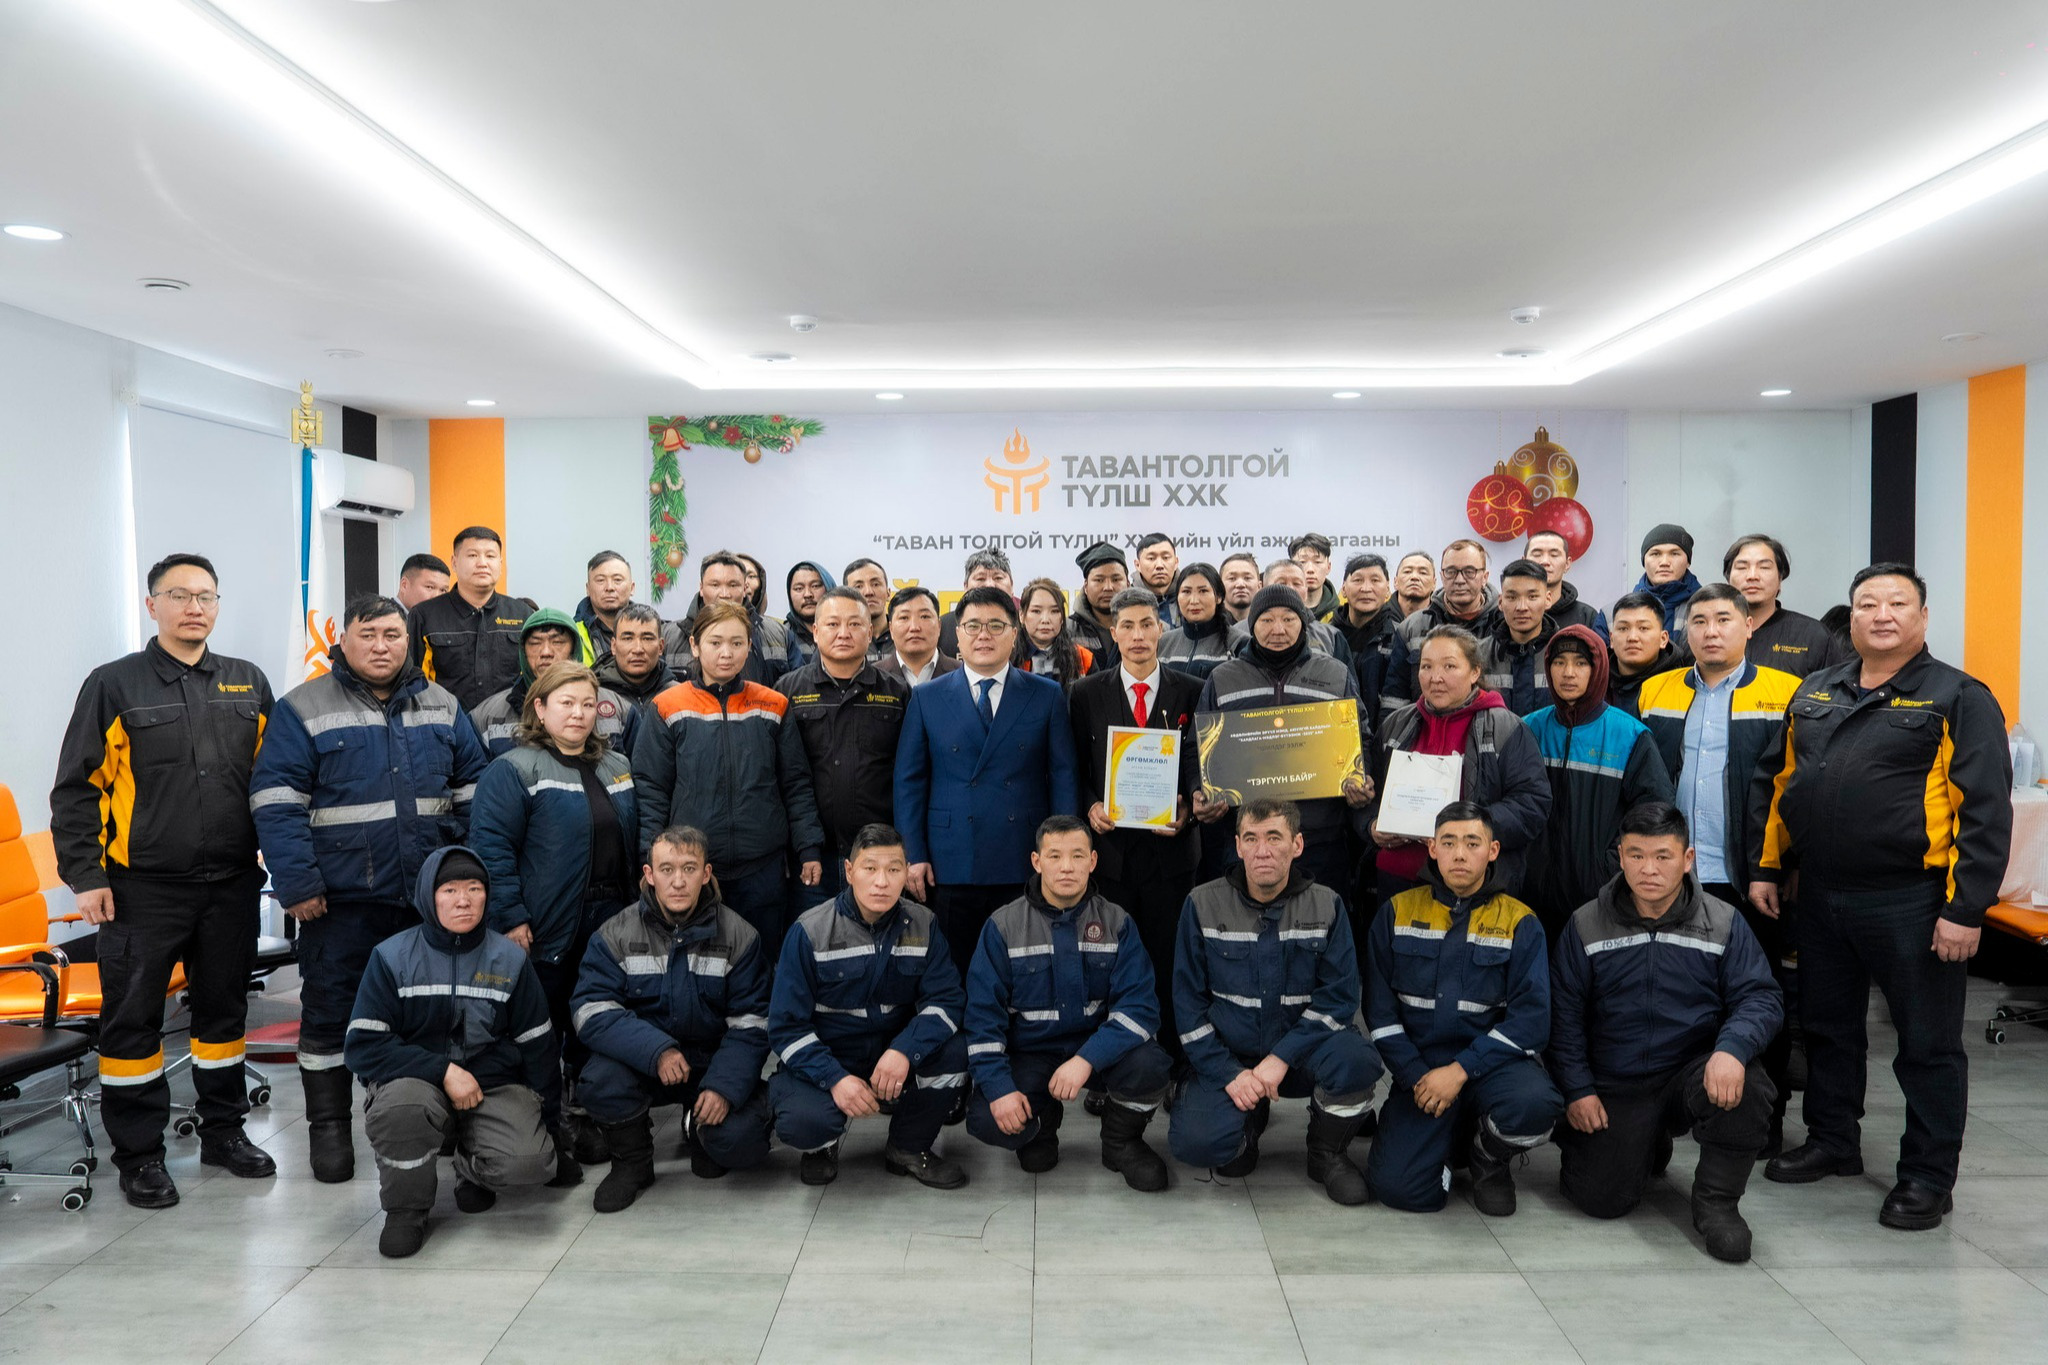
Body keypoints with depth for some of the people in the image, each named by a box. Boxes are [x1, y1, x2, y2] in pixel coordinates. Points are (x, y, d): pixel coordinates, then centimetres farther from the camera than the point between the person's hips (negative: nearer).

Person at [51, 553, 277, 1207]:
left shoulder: (249, 684, 8)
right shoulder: (114, 685, -2)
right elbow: (76, 789, -2)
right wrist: (84, 876, -7)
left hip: (233, 885, 3)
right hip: (143, 889, -3)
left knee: (224, 1009, 13)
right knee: (132, 1019, 4)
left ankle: (223, 1130, 28)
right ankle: (138, 1153, 18)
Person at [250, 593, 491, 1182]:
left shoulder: (441, 706, 8)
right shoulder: (303, 710, -4)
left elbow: (473, 788, 11)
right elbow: (277, 802, -10)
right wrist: (296, 884, -16)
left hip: (430, 895, 4)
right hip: (342, 899, -3)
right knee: (329, 1012, 6)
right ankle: (328, 1124, 21)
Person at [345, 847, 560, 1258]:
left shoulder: (509, 958, 2)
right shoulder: (392, 957, -3)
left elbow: (536, 1046, 9)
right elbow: (363, 1047, -9)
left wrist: (523, 1108, -1)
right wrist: (443, 1071, -18)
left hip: (494, 1085, 1)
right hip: (416, 1082, -1)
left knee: (528, 1162, -27)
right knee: (400, 1108, -37)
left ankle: (473, 1169, 13)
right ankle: (406, 1209, -5)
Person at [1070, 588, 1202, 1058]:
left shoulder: (1191, 692, 5)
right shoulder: (1086, 694, 7)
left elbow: (1203, 764, 6)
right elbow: (1075, 767, 8)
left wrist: (1189, 808, -11)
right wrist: (1090, 805, -9)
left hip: (1170, 841, 0)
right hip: (1111, 842, 0)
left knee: (1169, 957, 5)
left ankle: (1173, 1053, 17)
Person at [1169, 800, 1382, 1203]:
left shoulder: (1326, 905, -4)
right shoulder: (1203, 905, -6)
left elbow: (1338, 997, -9)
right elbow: (1188, 1000, -4)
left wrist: (1282, 1057, -21)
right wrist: (1228, 1073, -14)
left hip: (1300, 1053, 0)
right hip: (1228, 1057, 0)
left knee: (1355, 1060, -33)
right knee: (1195, 1141, -26)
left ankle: (1326, 1152, 0)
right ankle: (1249, 1120, 12)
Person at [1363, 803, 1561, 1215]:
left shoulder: (1520, 923, 0)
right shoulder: (1398, 912, 4)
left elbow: (1530, 1019, -9)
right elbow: (1380, 1007, 2)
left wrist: (1460, 1071, -18)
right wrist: (1416, 1077, -10)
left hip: (1491, 1063, 0)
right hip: (1419, 1068, 1)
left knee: (1534, 1105, -34)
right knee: (1397, 1187, -18)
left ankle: (1490, 1158, 2)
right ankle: (1448, 1139, 17)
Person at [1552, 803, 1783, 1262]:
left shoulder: (1723, 923, -1)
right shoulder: (1586, 926, 0)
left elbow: (1760, 997, -6)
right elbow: (1564, 1014, 4)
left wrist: (1731, 1048, -27)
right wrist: (1577, 1089, -4)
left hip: (1695, 1070, 0)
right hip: (1615, 1086, 1)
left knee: (1747, 1088, -34)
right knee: (1602, 1199, -11)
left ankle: (1716, 1202, -8)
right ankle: (1648, 1148, 25)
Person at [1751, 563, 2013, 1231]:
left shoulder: (1959, 699, -7)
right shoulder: (1814, 695, 10)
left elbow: (1985, 811, -12)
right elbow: (1773, 783, 16)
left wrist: (1965, 909, -17)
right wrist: (1766, 867, 10)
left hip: (1912, 902, -5)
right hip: (1821, 897, 6)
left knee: (1928, 1044, 6)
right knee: (1827, 1027, 17)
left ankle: (1928, 1176, 19)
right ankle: (1832, 1142, 34)